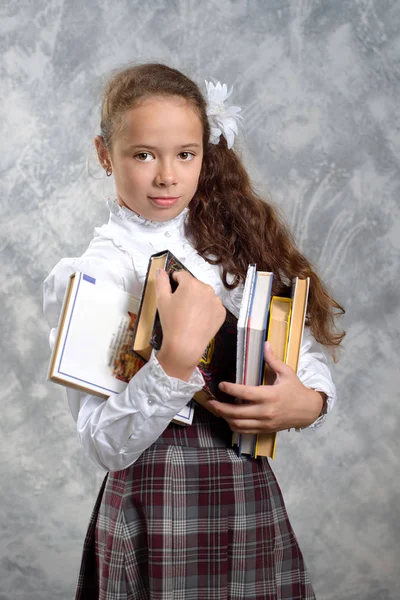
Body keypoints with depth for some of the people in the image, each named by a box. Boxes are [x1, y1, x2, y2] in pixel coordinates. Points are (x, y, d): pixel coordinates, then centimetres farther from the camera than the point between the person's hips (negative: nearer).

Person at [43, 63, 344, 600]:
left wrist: (308, 402, -17)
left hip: (253, 501, 4)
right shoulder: (84, 275, -9)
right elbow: (106, 446, -16)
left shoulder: (237, 240, 5)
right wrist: (177, 358, -29)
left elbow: (310, 353, 5)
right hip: (157, 510, -4)